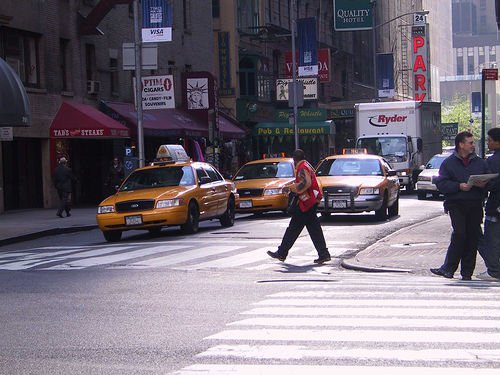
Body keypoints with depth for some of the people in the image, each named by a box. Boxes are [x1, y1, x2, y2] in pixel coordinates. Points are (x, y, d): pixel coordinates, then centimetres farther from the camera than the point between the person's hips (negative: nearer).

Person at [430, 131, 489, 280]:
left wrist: (483, 184, -6)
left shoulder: (480, 163, 15)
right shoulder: (449, 163, 5)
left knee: (473, 236, 0)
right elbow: (441, 184, -2)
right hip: (456, 204, -3)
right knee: (460, 234, -14)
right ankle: (448, 268, -6)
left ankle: (467, 272, 6)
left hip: (475, 205, 3)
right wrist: (459, 186, -15)